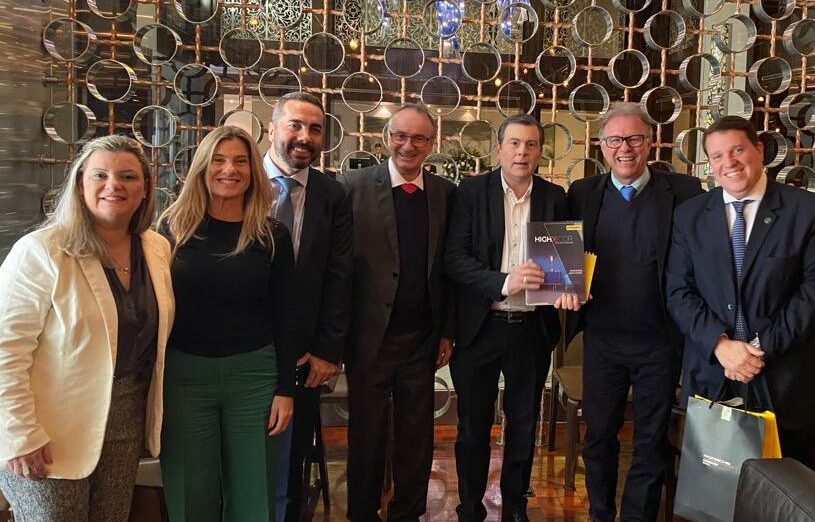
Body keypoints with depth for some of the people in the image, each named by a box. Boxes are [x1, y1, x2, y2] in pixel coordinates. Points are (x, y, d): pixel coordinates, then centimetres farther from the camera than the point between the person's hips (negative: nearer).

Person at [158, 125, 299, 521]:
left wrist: (285, 389, -1)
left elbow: (285, 316, 2)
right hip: (183, 373, 0)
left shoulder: (272, 235, 1)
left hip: (254, 374, 0)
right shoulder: (174, 226, 1)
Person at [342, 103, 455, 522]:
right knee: (366, 432, 12)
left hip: (423, 338, 3)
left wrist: (448, 331, 6)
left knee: (417, 433, 14)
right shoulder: (356, 186, -4)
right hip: (370, 334, -2)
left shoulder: (445, 193, 5)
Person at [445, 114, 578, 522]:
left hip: (532, 329, 2)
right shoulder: (472, 191, -4)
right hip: (480, 328, -2)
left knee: (524, 424, 16)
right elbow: (455, 258, -11)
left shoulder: (555, 197, 3)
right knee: (473, 427, 10)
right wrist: (503, 282, -25)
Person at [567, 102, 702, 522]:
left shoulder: (683, 192, -4)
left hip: (659, 341, -1)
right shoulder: (582, 194, 2)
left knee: (651, 445, 12)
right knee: (599, 438, 15)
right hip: (601, 339, 2)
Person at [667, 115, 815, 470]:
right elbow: (679, 292, -1)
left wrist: (765, 346, -13)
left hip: (785, 379, -1)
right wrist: (720, 345, -14)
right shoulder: (689, 216, 4)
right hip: (711, 375, 2)